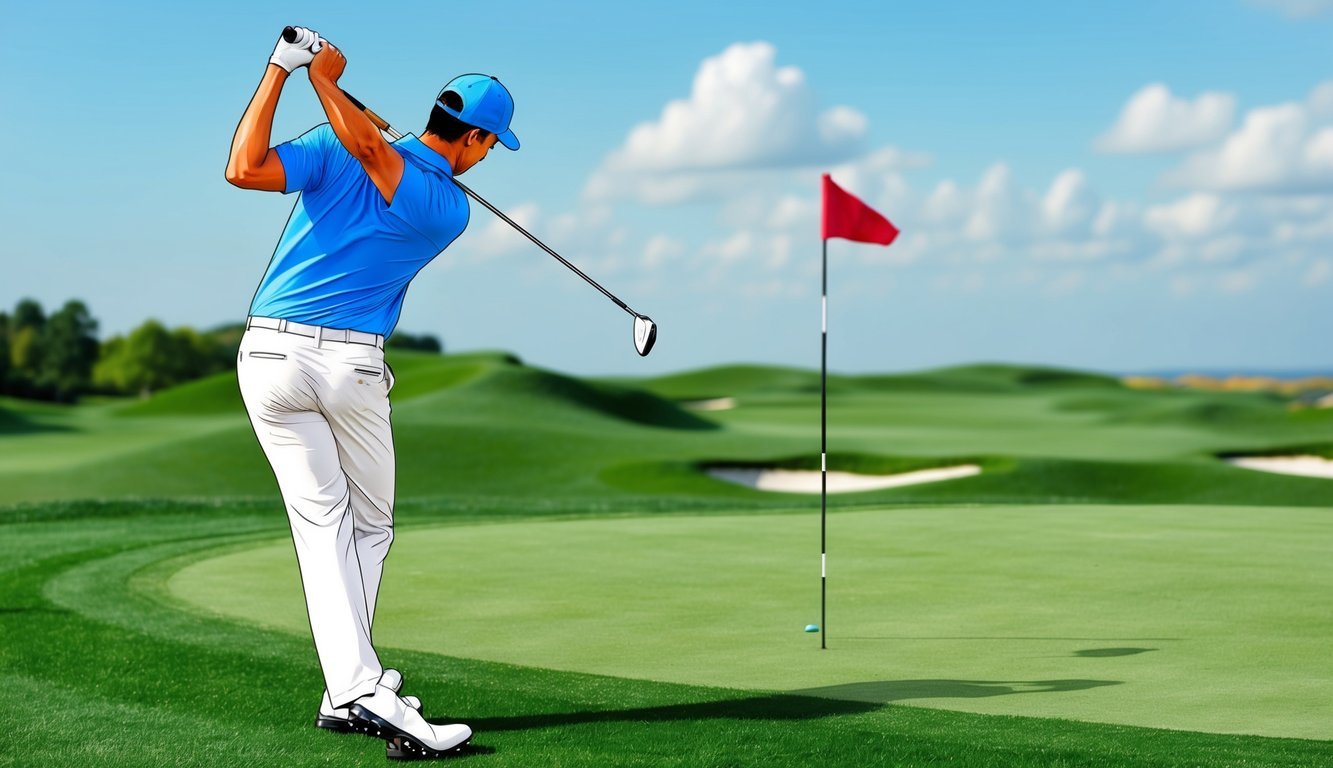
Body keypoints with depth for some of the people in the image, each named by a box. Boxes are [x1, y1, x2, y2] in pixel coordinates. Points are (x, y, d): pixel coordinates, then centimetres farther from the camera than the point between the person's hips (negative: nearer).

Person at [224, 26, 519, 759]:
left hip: (269, 357, 2)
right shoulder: (452, 212, -2)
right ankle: (352, 689, 12)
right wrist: (325, 78, -6)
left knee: (321, 523, 4)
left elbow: (244, 169, -12)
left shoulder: (333, 152, 1)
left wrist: (283, 68, -6)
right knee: (370, 525, 15)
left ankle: (355, 687, -5)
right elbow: (380, 157, -14)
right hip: (351, 367, -2)